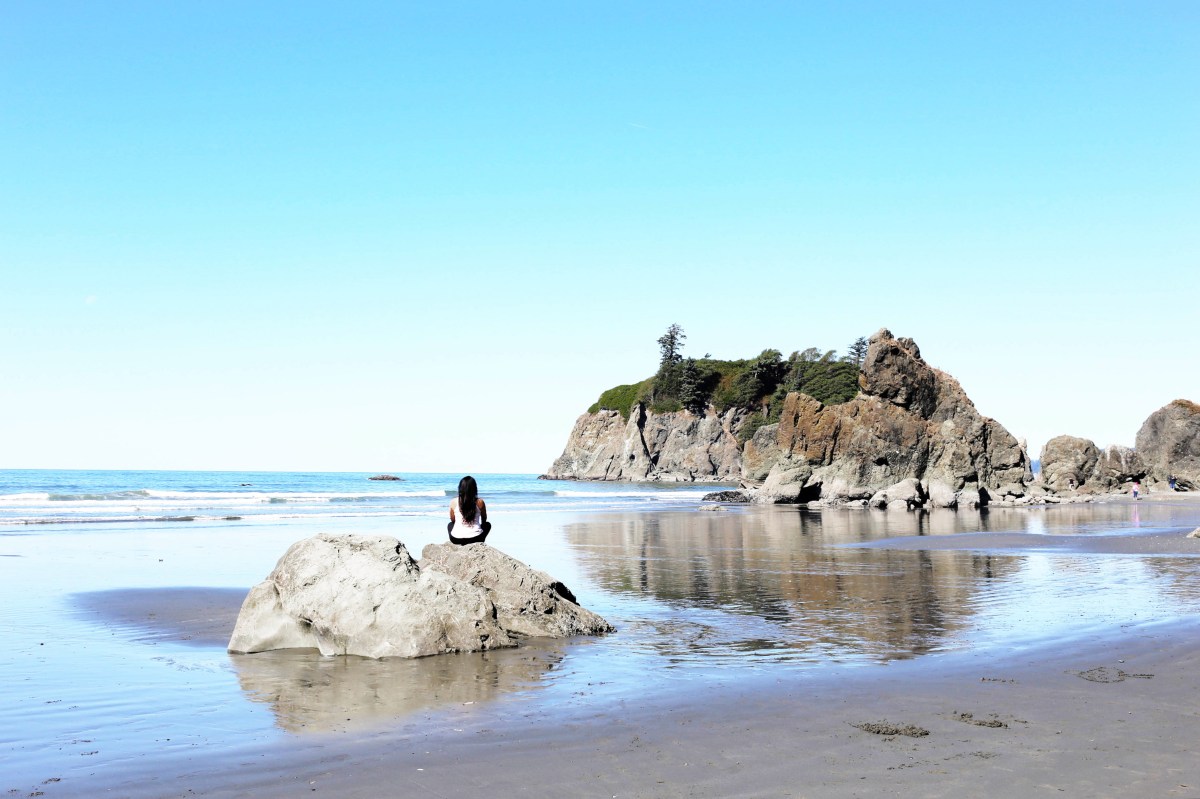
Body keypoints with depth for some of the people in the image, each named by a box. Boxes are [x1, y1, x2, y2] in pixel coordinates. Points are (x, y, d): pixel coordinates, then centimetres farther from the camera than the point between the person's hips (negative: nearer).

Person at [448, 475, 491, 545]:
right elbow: (484, 519, 11)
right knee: (487, 524, 32)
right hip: (475, 538, 0)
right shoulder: (479, 502, -6)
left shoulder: (454, 502, -4)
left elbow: (452, 520, 10)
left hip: (456, 539, 0)